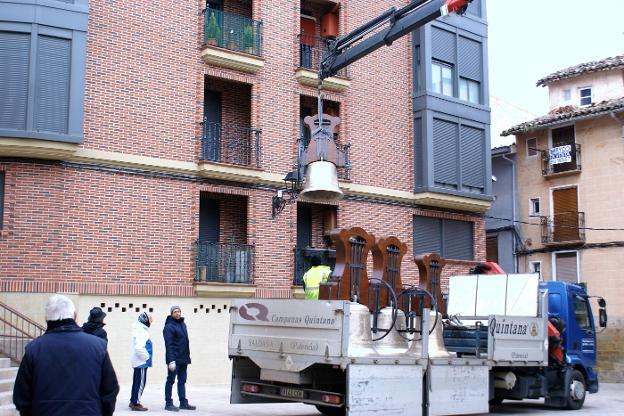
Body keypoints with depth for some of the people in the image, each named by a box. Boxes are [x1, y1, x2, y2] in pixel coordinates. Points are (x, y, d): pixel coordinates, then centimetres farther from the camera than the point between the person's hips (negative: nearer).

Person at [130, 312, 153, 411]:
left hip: (139, 361, 10)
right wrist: (147, 357, -18)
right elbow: (139, 347, -30)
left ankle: (133, 401, 25)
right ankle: (136, 403, 0)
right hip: (142, 361, -10)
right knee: (140, 383, -5)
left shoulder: (141, 330, 13)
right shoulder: (141, 332, -20)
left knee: (137, 382, 16)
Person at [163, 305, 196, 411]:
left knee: (182, 381, 11)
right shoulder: (169, 326, -12)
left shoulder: (183, 324, 14)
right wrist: (171, 360, -24)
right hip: (174, 359, -8)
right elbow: (169, 345, -18)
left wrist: (187, 355, 16)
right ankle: (168, 403, 5)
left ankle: (183, 403, 16)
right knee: (171, 380, 0)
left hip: (183, 359, 8)